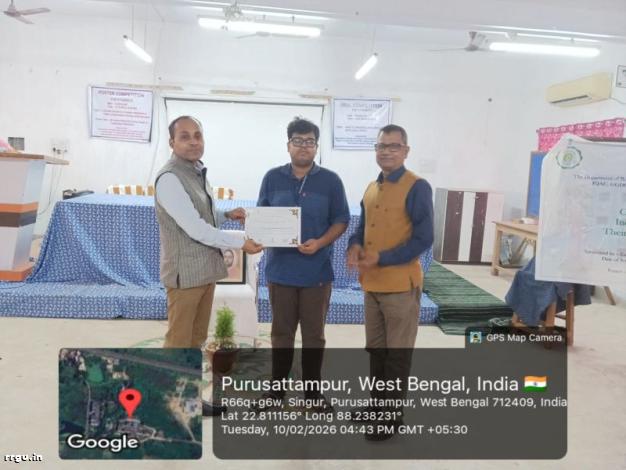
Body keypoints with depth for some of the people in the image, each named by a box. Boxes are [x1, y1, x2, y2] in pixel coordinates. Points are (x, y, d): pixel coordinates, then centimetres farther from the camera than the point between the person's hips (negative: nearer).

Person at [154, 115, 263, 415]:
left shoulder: (198, 172, 10)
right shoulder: (169, 178, -19)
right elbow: (195, 229, -22)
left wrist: (227, 215, 4)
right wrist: (240, 242, -15)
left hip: (206, 269, 9)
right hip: (185, 273, -9)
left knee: (197, 336, 19)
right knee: (178, 340, 4)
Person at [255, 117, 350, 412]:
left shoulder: (330, 181, 0)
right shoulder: (273, 178, 4)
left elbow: (341, 220, 1)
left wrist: (319, 243, -16)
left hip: (317, 271, -1)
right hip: (280, 269, 1)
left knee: (314, 334, 10)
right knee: (281, 332, 13)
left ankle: (313, 391, 25)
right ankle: (277, 388, 28)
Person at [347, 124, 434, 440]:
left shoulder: (417, 187, -12)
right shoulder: (371, 188, 11)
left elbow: (423, 238, -16)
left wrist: (381, 259, -20)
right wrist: (354, 246, -4)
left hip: (400, 285, -7)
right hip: (371, 283, 7)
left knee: (397, 353, 6)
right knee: (375, 349, 19)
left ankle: (393, 416, 21)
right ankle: (377, 404, 36)